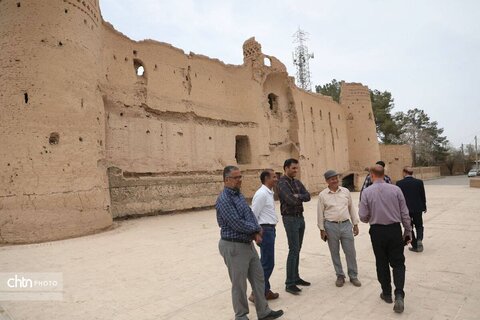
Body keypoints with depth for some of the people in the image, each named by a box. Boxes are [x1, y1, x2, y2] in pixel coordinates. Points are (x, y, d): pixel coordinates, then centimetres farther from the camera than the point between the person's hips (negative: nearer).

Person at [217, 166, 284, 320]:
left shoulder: (239, 195, 8)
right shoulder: (224, 199, -21)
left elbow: (250, 215, 9)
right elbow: (237, 223, -25)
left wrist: (256, 233, -10)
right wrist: (257, 229, -9)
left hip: (248, 244, 9)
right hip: (234, 246, -9)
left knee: (258, 278, 18)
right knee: (239, 284, 7)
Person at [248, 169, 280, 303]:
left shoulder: (269, 193, 12)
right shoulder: (261, 194, -17)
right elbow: (253, 215, -18)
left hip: (270, 229, 10)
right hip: (265, 230, -10)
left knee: (266, 262, 17)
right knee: (267, 263, -3)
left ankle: (265, 290, 30)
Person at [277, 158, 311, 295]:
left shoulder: (297, 182, 12)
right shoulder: (282, 183, -13)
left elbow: (308, 196, 1)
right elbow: (291, 200, -23)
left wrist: (298, 196, -16)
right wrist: (301, 197, -4)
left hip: (300, 217, 8)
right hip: (290, 218, -8)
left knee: (297, 250, 13)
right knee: (293, 250, -9)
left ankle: (296, 277, 24)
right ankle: (289, 284, -2)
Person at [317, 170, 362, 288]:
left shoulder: (345, 191, 3)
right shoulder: (322, 195, -4)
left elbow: (351, 208, 10)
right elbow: (320, 214, 0)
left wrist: (355, 224, 9)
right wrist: (322, 229, -1)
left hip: (346, 225, 2)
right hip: (331, 226, -1)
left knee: (350, 252, 7)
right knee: (335, 253, 9)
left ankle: (353, 276, 23)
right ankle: (340, 276, 25)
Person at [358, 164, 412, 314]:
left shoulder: (367, 192, -8)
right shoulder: (395, 189, -5)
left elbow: (363, 216, -7)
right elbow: (404, 213, -1)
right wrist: (408, 231, 10)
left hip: (377, 231, -1)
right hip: (395, 230, 1)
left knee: (382, 263, 15)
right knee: (398, 263, 12)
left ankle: (387, 294, 28)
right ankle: (399, 295, -2)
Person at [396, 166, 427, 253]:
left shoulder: (399, 183, -9)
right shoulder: (419, 182, -4)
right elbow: (423, 196, 2)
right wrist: (424, 207, 16)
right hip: (418, 209, 2)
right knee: (419, 226, 18)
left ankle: (415, 246, 15)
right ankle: (419, 239, -6)